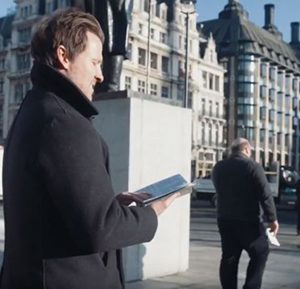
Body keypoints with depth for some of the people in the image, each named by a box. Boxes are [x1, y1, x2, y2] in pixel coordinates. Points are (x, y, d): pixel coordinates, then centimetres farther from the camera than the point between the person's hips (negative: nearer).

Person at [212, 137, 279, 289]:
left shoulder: (218, 167, 7)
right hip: (249, 220, -5)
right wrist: (272, 218, -10)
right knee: (260, 253, 9)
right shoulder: (253, 166, -11)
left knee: (229, 257, 11)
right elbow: (266, 195, -15)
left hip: (224, 219, 6)